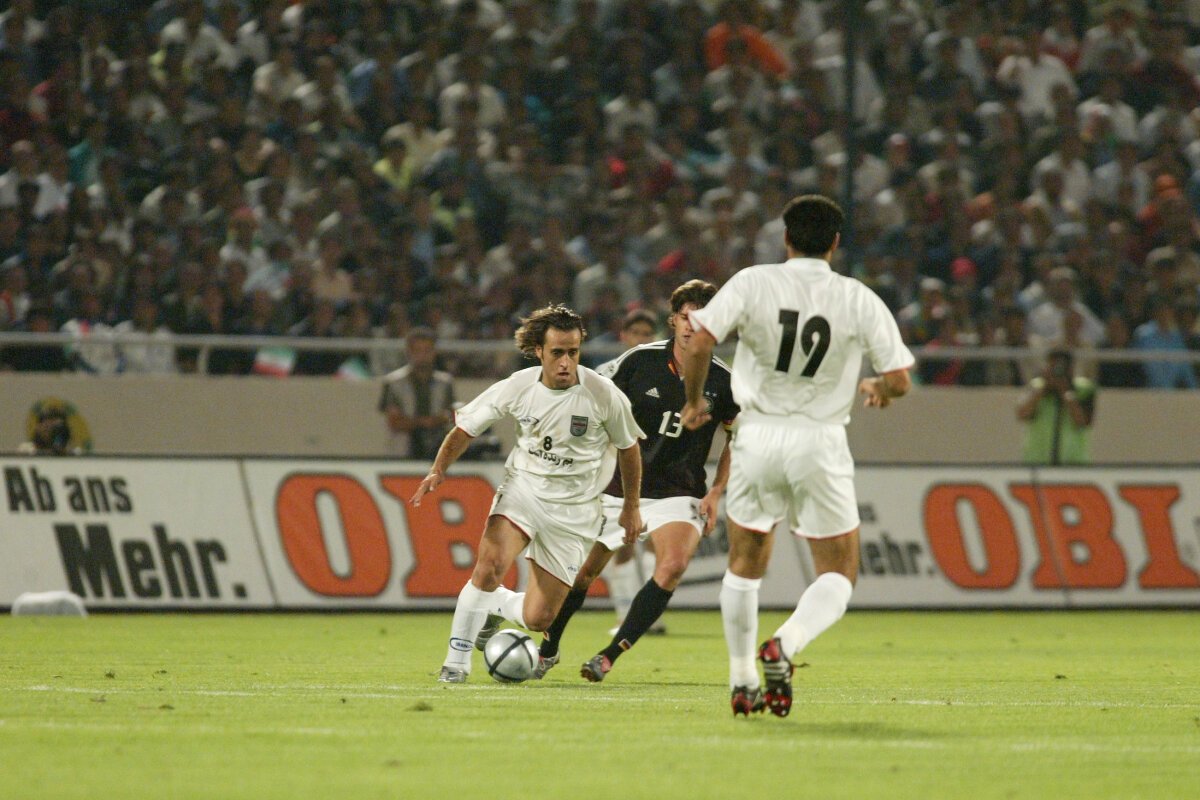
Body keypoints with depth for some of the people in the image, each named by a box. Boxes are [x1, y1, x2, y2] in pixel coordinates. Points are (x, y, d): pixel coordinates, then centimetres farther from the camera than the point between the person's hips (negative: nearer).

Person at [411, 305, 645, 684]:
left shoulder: (603, 394, -13)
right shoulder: (517, 387, -10)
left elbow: (628, 447, 5)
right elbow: (467, 426, 3)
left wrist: (631, 506, 13)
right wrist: (439, 469, -13)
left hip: (573, 509, 0)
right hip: (521, 490, 0)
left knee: (537, 619, -3)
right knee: (490, 564, -29)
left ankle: (496, 606, 33)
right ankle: (457, 660, -11)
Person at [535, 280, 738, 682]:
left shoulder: (721, 381, -6)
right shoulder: (639, 361, -9)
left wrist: (716, 493, 0)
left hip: (678, 494, -1)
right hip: (618, 487, 1)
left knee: (673, 565, -26)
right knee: (582, 570, 7)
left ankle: (609, 656, -19)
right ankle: (547, 649, 34)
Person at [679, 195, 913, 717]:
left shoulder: (752, 283, -3)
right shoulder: (858, 300, -3)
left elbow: (698, 344, -14)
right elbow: (900, 380, -3)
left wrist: (695, 402, 3)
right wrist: (876, 390, 20)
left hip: (757, 435, 1)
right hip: (820, 440, -1)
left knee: (745, 563, 20)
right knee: (838, 574, 8)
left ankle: (741, 680, 19)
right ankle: (786, 644, -19)